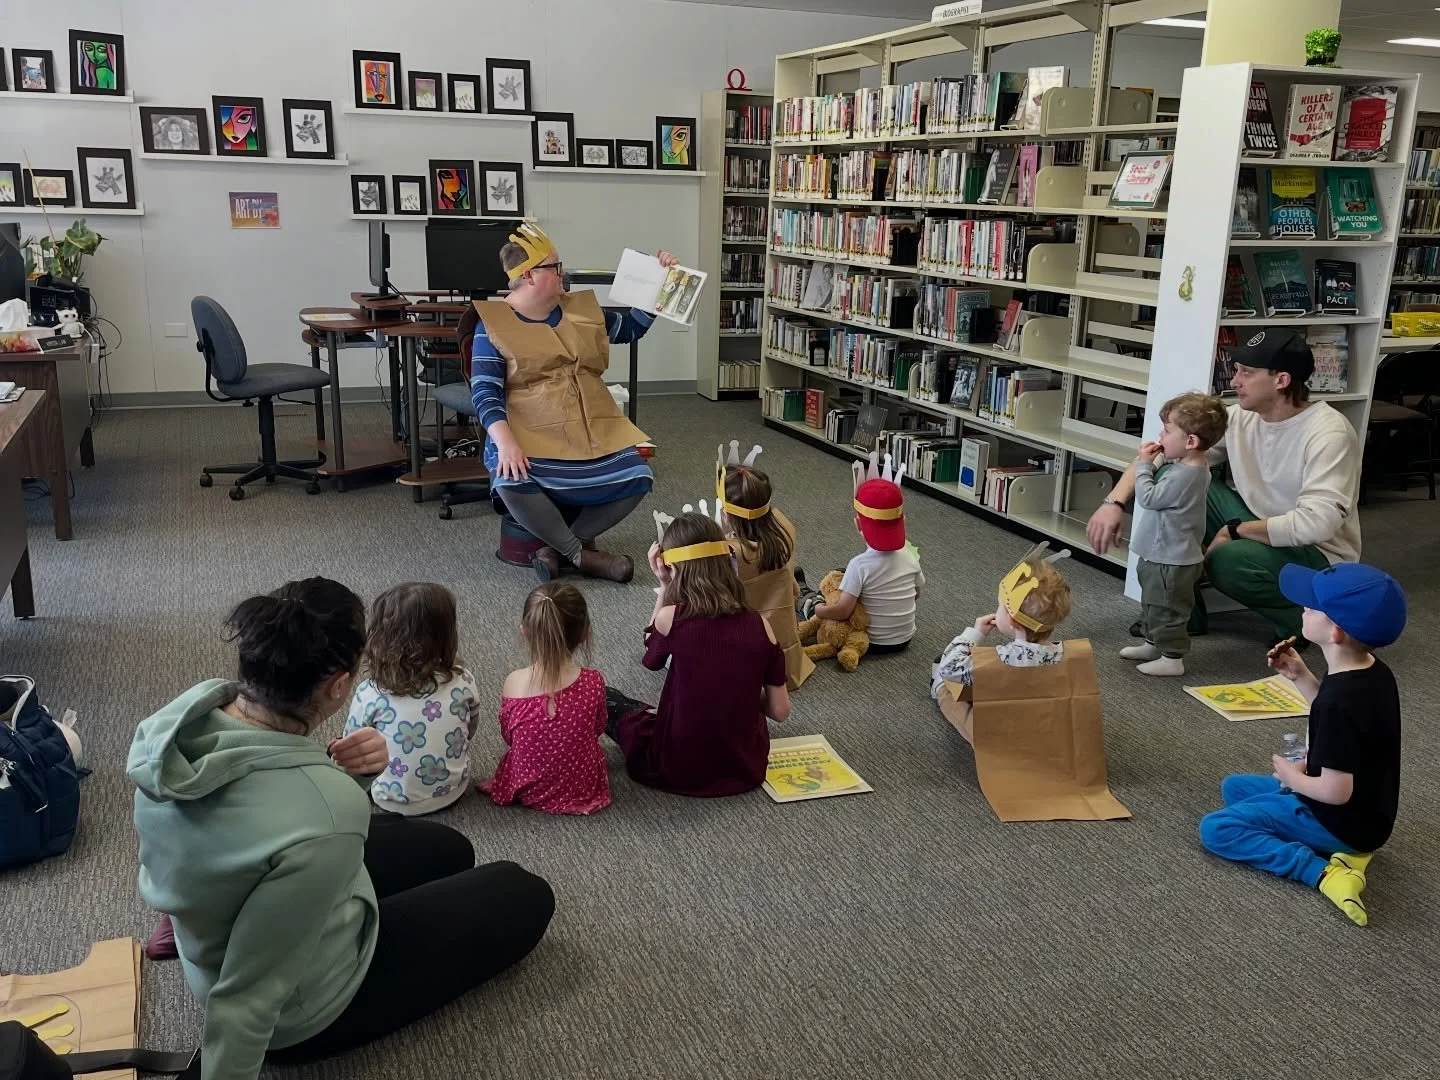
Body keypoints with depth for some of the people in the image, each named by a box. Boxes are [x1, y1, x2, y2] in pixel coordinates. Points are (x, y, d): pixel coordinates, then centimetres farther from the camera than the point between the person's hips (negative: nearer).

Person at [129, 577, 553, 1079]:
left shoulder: (190, 710, -19)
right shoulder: (325, 817, -42)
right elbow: (247, 1000, -33)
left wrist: (330, 767, -16)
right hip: (304, 1011, -6)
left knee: (448, 848, 24)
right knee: (525, 895, 9)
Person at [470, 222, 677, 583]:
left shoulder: (582, 309, 15)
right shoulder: (494, 323, -1)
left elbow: (632, 328, 28)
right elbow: (485, 394, -10)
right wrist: (505, 441, -27)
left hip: (594, 431, 5)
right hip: (531, 434, -4)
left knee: (635, 478, -21)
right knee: (513, 484, -35)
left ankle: (560, 546, -5)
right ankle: (582, 553, -12)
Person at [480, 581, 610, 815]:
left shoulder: (513, 684, -24)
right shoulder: (592, 682, -24)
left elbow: (508, 737, -5)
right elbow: (598, 729, -4)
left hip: (527, 788, 3)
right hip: (584, 787, -2)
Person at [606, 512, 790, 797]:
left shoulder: (671, 618, -17)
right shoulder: (759, 625, -10)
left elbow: (651, 658, 7)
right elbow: (780, 712, -5)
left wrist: (665, 586, 4)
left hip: (678, 770, -4)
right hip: (747, 768, 4)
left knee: (604, 699, 19)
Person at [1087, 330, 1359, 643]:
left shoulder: (1328, 433, -25)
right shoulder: (1240, 417, -6)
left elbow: (1316, 523, -34)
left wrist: (1235, 531, -24)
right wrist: (1114, 502, -21)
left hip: (1319, 554, -7)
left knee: (1227, 559, -35)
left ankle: (1306, 616, -4)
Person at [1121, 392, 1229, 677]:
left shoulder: (1183, 476, -29)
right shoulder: (1190, 466, 3)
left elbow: (1148, 497, -24)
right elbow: (1160, 491, 13)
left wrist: (1143, 464, -15)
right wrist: (1152, 463, -1)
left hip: (1171, 560, -11)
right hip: (1161, 553, 11)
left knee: (1166, 608, 3)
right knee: (1153, 602, 26)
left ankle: (1172, 658, 15)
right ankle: (1153, 644, 42)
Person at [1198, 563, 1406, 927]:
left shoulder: (1339, 700, -33)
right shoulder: (1373, 672, -5)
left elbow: (1335, 792, -30)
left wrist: (1293, 777, -10)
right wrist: (1300, 676, 4)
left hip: (1342, 821, -9)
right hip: (1368, 810, 9)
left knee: (1215, 829, -6)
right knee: (1235, 787, 22)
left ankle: (1323, 871, -14)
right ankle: (1344, 850, 5)